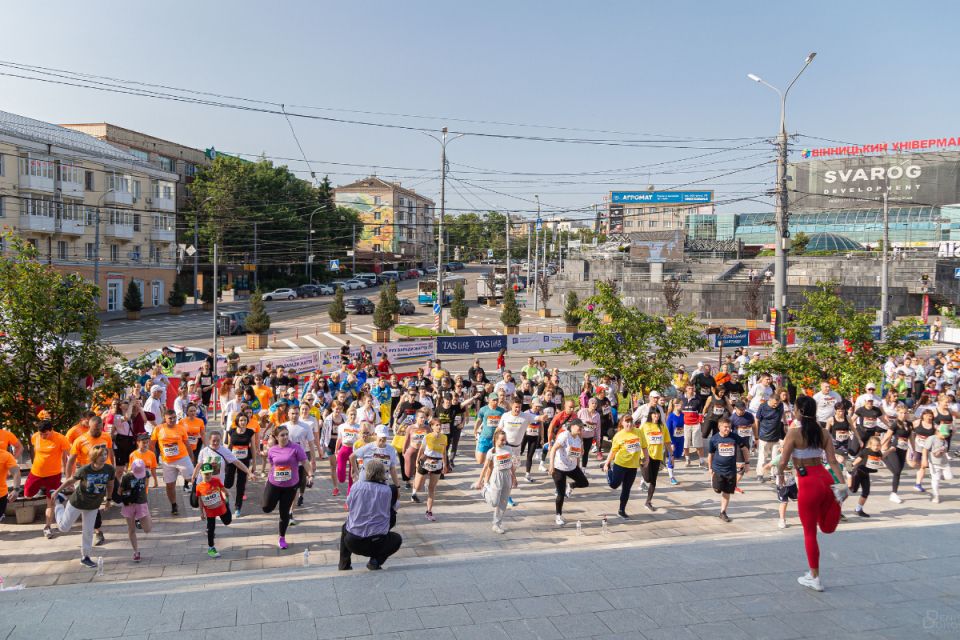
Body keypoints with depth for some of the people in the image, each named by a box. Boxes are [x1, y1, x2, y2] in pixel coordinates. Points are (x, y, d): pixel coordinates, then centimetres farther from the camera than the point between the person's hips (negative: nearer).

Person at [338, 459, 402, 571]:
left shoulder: (356, 486, -3)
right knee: (397, 539, 28)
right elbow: (393, 509, 8)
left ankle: (344, 564, 28)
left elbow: (348, 507, 11)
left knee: (345, 527, 35)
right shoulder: (388, 491, -6)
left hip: (352, 542, 2)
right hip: (377, 544, -2)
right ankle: (376, 560, 4)